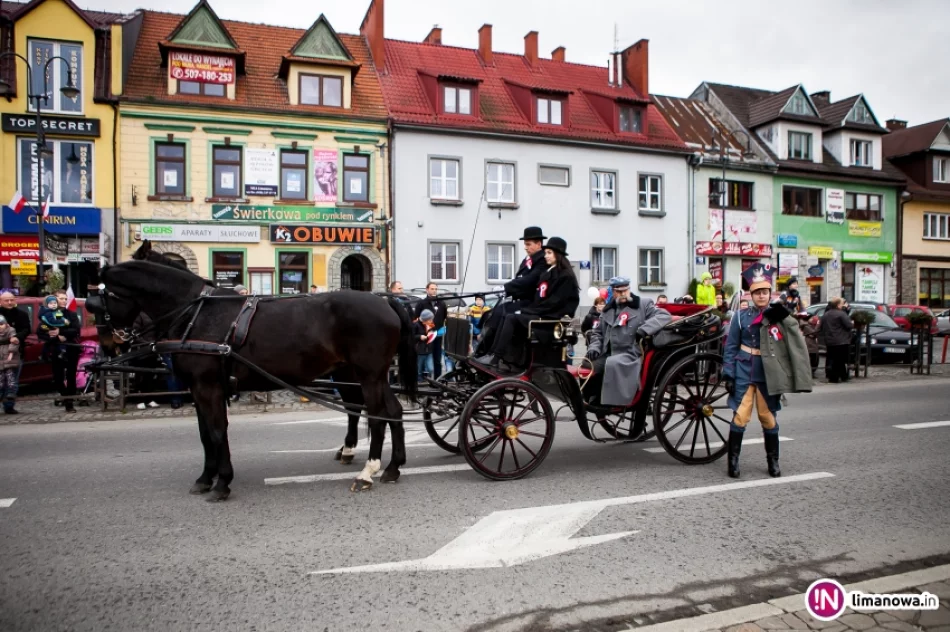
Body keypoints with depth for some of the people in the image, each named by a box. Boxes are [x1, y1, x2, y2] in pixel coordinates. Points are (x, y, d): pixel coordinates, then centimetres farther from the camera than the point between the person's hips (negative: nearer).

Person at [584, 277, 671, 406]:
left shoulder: (643, 305, 3)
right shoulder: (608, 310, 19)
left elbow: (665, 316, -8)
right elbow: (597, 332, 24)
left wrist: (644, 329, -22)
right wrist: (594, 347, 2)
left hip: (630, 354, -6)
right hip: (608, 354, 6)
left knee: (612, 364, -35)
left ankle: (612, 405, -29)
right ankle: (591, 402, 6)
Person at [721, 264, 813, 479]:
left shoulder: (778, 315, 3)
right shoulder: (742, 316, 0)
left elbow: (795, 341, -9)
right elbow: (731, 347, 1)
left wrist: (784, 317, -24)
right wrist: (728, 374, -6)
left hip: (767, 374, 1)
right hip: (744, 372, -1)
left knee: (768, 417, 10)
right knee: (740, 416, -3)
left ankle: (773, 461, 23)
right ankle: (733, 460, 6)